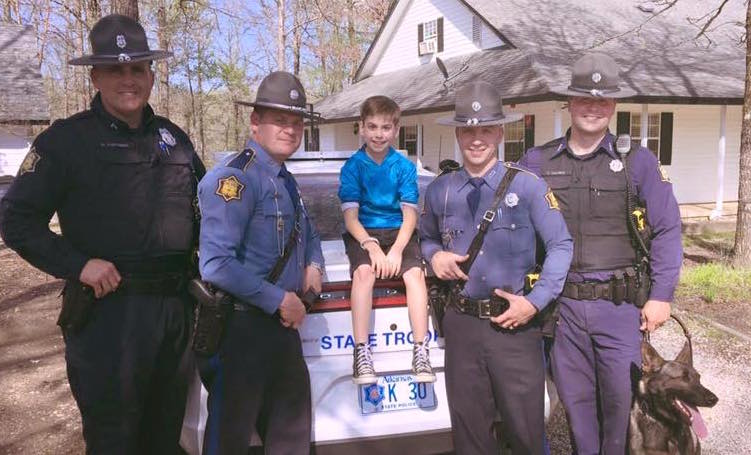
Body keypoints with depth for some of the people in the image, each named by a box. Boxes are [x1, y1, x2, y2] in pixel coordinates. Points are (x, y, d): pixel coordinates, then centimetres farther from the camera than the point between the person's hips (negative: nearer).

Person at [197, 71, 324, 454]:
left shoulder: (284, 180, 13)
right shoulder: (234, 178, -18)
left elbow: (308, 234, 31)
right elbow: (215, 264, -28)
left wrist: (313, 264, 8)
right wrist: (279, 300, -19)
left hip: (282, 326, 9)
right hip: (241, 329, -9)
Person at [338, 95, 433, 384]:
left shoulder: (405, 167, 4)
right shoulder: (352, 167, 1)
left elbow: (410, 215, -1)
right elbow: (350, 216, -6)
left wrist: (397, 249, -17)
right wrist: (372, 247, -21)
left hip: (398, 232, 1)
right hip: (362, 233, -1)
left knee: (415, 273, -25)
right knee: (364, 271, -30)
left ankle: (421, 353, -20)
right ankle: (361, 353, -28)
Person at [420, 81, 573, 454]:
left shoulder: (527, 185, -3)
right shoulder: (439, 190, 8)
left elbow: (561, 245, -1)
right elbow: (426, 237, 23)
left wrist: (535, 301, -9)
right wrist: (434, 256, -1)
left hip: (515, 322, -3)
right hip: (461, 323, 3)